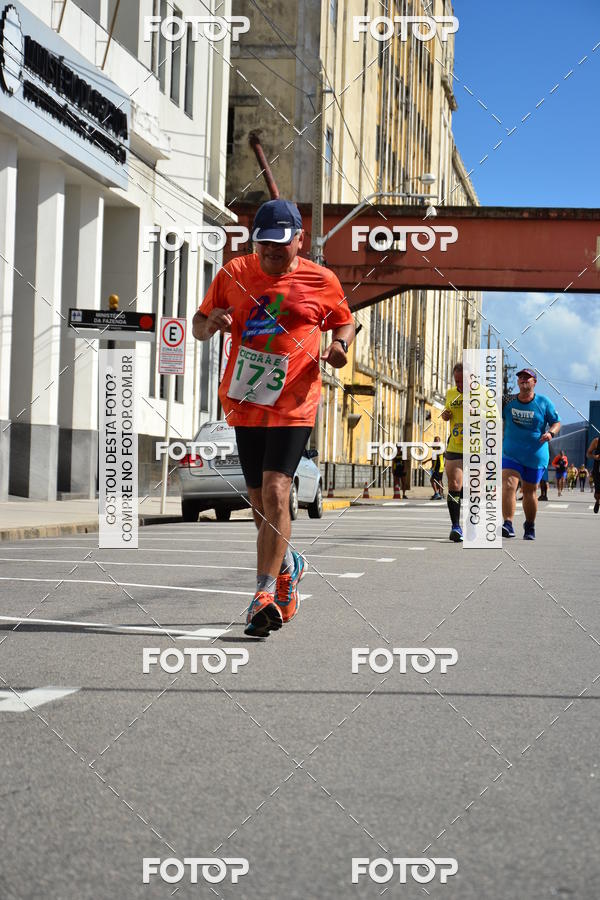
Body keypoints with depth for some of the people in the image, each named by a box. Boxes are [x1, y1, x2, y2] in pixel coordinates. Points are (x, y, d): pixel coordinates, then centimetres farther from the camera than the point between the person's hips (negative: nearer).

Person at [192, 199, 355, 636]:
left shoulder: (321, 281, 0)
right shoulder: (234, 273, 4)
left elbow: (345, 322, 16)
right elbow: (199, 326, 11)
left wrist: (340, 345, -6)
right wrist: (209, 323, -13)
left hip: (294, 403, -3)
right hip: (244, 401, 3)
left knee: (275, 492, -17)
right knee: (260, 500, 12)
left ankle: (265, 593, -15)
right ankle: (288, 566, 38)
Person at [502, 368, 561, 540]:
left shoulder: (544, 402, -2)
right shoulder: (508, 402, 0)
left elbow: (556, 422, 5)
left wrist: (551, 433, -15)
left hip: (536, 455, 0)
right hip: (511, 453, 0)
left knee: (529, 491, 11)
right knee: (508, 485, -20)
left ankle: (530, 527, 31)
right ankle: (508, 524, -25)